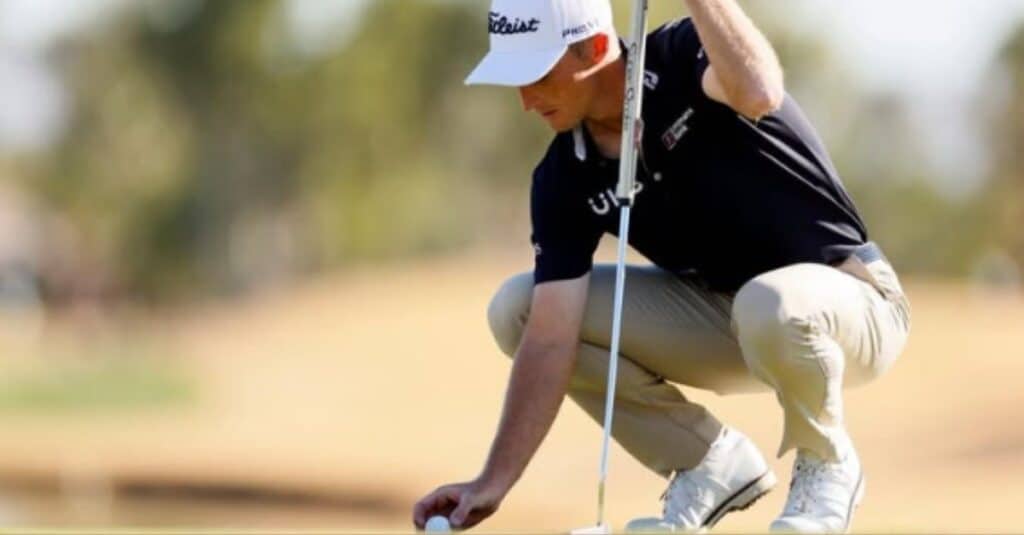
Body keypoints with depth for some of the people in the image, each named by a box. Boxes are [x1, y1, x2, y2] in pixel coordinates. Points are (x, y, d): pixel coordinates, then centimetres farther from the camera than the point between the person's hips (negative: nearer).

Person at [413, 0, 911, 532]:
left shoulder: (687, 56, -21)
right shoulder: (565, 178, -10)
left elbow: (758, 93, -47)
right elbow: (550, 338, -15)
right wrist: (492, 483, -22)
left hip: (848, 305, -5)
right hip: (718, 317, 5)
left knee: (769, 304, -42)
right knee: (516, 308, -9)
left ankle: (826, 465, -8)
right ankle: (710, 463, 3)